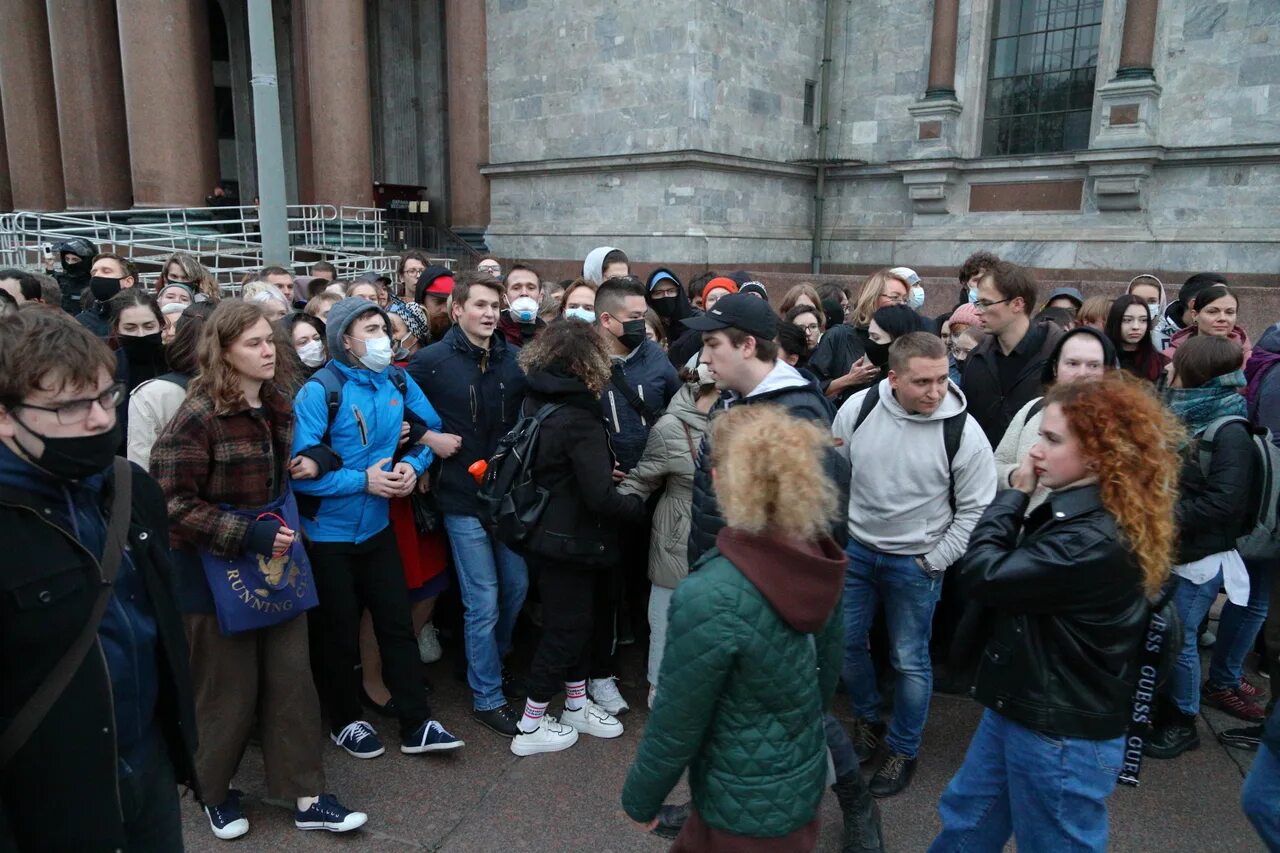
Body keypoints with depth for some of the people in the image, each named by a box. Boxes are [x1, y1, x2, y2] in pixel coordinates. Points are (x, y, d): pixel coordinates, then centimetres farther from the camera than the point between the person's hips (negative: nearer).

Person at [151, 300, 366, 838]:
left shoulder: (278, 405, 4)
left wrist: (307, 461, 5)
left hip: (276, 564, 6)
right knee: (230, 691, 10)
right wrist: (248, 537, -25)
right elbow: (176, 504, -21)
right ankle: (215, 791, 36)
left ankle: (306, 798, 21)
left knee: (291, 681, 9)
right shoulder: (197, 417, -19)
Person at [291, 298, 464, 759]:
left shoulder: (398, 382, -3)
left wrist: (412, 465, -10)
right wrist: (363, 481, -21)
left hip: (377, 527, 5)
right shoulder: (319, 392, -19)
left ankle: (417, 724, 19)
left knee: (397, 624, 9)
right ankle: (345, 721, 32)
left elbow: (431, 428, 8)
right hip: (328, 533, -4)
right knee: (338, 632, 12)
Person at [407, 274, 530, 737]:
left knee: (516, 587, 16)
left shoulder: (515, 359, 1)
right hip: (464, 499, -4)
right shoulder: (430, 361, -8)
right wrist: (430, 439, -13)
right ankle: (487, 696, 20)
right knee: (483, 602, 2)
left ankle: (491, 664, 42)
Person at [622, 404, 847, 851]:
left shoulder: (712, 599, -32)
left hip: (746, 811, -6)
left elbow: (675, 727, -21)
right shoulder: (816, 565, -11)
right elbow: (827, 674, 3)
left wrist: (640, 797, -3)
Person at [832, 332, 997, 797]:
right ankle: (867, 719, 43)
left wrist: (933, 563, -9)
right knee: (845, 642, 16)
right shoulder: (858, 407, -12)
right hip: (855, 549, 3)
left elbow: (974, 509, -10)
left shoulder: (964, 432, -19)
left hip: (915, 563, -3)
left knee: (909, 660, 10)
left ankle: (904, 751, 32)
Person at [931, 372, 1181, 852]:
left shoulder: (1095, 541, -30)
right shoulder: (1074, 511, 2)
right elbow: (1013, 570, 6)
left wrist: (1016, 493, -17)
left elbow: (983, 576, -26)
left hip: (1062, 734, -9)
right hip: (1019, 708, 9)